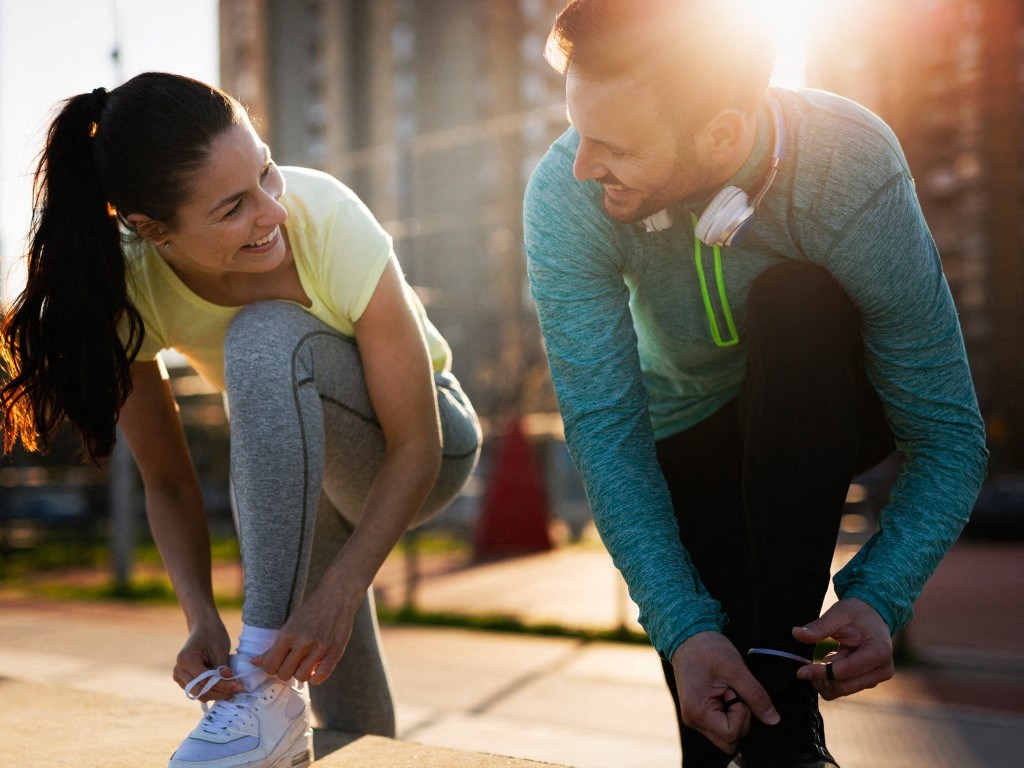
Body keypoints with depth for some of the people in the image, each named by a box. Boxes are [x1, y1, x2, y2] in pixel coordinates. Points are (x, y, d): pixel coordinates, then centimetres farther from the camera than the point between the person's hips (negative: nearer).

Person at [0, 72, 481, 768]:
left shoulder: (328, 220, -33)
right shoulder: (126, 286, -24)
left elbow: (415, 446, -28)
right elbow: (169, 481, -14)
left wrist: (340, 591, -39)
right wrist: (202, 619, -29)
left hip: (426, 451, -3)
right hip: (298, 465, 4)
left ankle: (268, 686, -31)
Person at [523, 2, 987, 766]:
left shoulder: (854, 170, -33)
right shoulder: (564, 195, -30)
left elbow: (948, 435, -28)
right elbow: (606, 428, -30)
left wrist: (880, 600, -43)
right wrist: (684, 628, -39)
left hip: (829, 410, -1)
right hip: (689, 429, 1)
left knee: (794, 303, -35)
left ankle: (780, 682, -32)